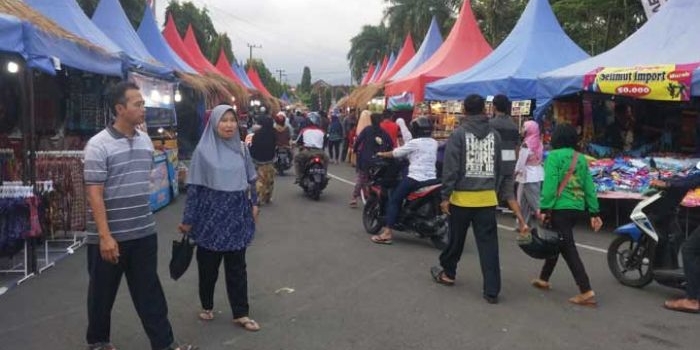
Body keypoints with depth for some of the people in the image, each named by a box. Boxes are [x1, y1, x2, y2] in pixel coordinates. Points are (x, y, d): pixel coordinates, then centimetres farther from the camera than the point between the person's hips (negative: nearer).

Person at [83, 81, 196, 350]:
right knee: (103, 292, 13)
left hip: (144, 232, 5)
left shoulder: (146, 141, 6)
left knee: (149, 290, 10)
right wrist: (105, 236, -21)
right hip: (110, 236, -5)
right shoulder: (98, 145, -14)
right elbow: (94, 193, -17)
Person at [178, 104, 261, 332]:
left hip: (236, 214, 3)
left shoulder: (241, 148, 3)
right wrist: (188, 219, -7)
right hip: (211, 214, -2)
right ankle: (207, 306, 31)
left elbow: (250, 180, 12)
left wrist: (253, 204, 7)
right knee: (208, 265, 10)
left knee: (237, 266, 7)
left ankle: (241, 314, 14)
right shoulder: (203, 150, -7)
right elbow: (194, 186, -6)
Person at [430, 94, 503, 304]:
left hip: (463, 197, -2)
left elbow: (450, 168, -10)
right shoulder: (494, 134, 6)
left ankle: (447, 272, 35)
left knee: (456, 239, 15)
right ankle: (492, 290, 2)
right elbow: (498, 167, 14)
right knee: (488, 243, 3)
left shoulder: (459, 134, -7)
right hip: (487, 198, 3)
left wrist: (445, 196, -6)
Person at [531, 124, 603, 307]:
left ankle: (587, 292, -10)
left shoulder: (554, 156, -7)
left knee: (568, 248, -6)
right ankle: (544, 279, 34)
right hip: (577, 207, 8)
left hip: (560, 208, -8)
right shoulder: (581, 158, 12)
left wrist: (544, 208, -14)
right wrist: (594, 212, 12)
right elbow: (589, 186, 11)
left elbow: (550, 184, -16)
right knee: (555, 242, 21)